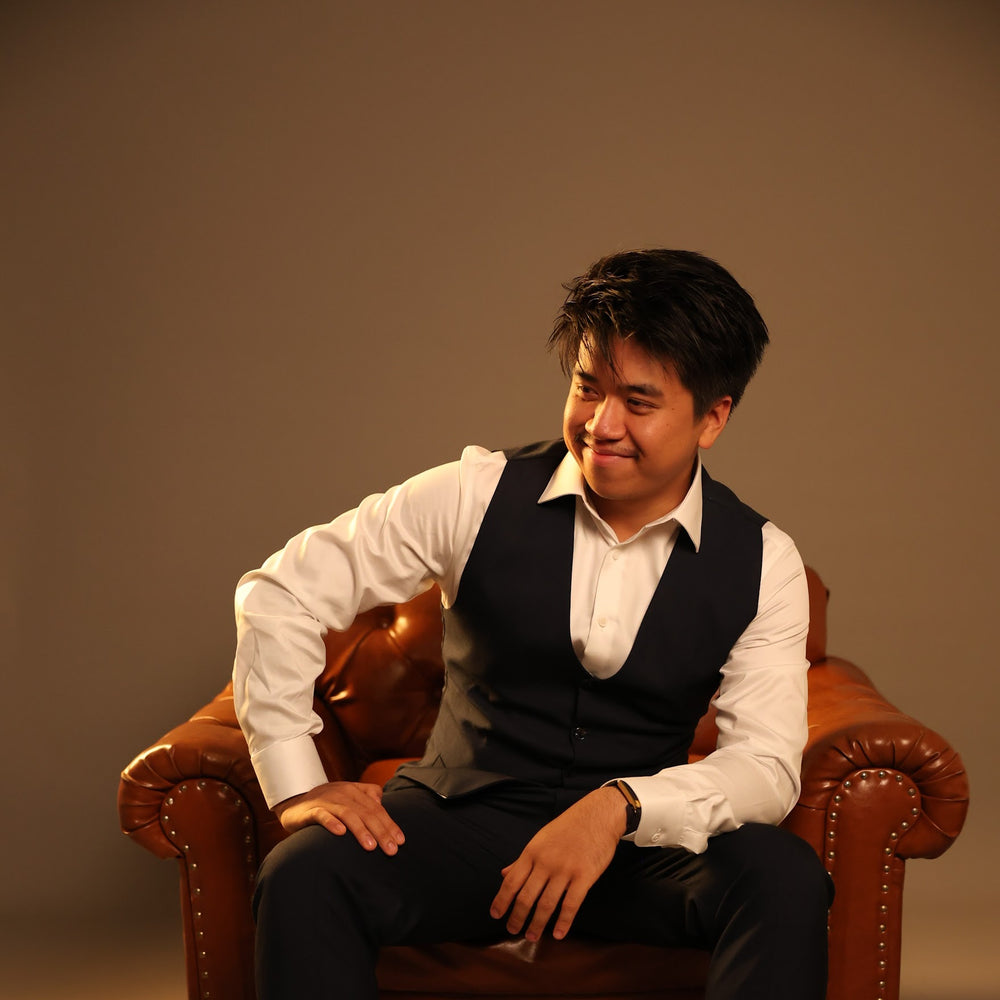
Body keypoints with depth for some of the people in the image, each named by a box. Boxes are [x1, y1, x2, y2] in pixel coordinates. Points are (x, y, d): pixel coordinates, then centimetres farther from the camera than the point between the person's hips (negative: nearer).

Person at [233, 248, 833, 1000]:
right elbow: (284, 591, -1)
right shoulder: (480, 497, -5)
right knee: (304, 873, -31)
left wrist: (618, 807, -29)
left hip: (639, 846, 1)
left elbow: (768, 763, -11)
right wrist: (297, 783, -9)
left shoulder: (761, 563, -3)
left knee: (786, 878, -29)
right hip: (464, 819, 0)